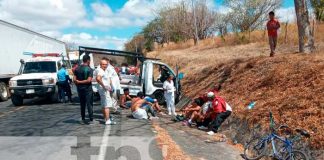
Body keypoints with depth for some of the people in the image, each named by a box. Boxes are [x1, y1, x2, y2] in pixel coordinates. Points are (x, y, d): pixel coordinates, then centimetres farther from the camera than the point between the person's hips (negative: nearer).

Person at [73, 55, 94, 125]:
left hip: (80, 89, 5)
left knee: (82, 104, 13)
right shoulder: (89, 69, -12)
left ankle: (83, 119, 17)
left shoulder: (77, 69, 3)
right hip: (87, 89, -5)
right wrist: (82, 82, -6)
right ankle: (91, 120, 2)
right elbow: (89, 80, -18)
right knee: (89, 104, 1)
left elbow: (74, 79, -1)